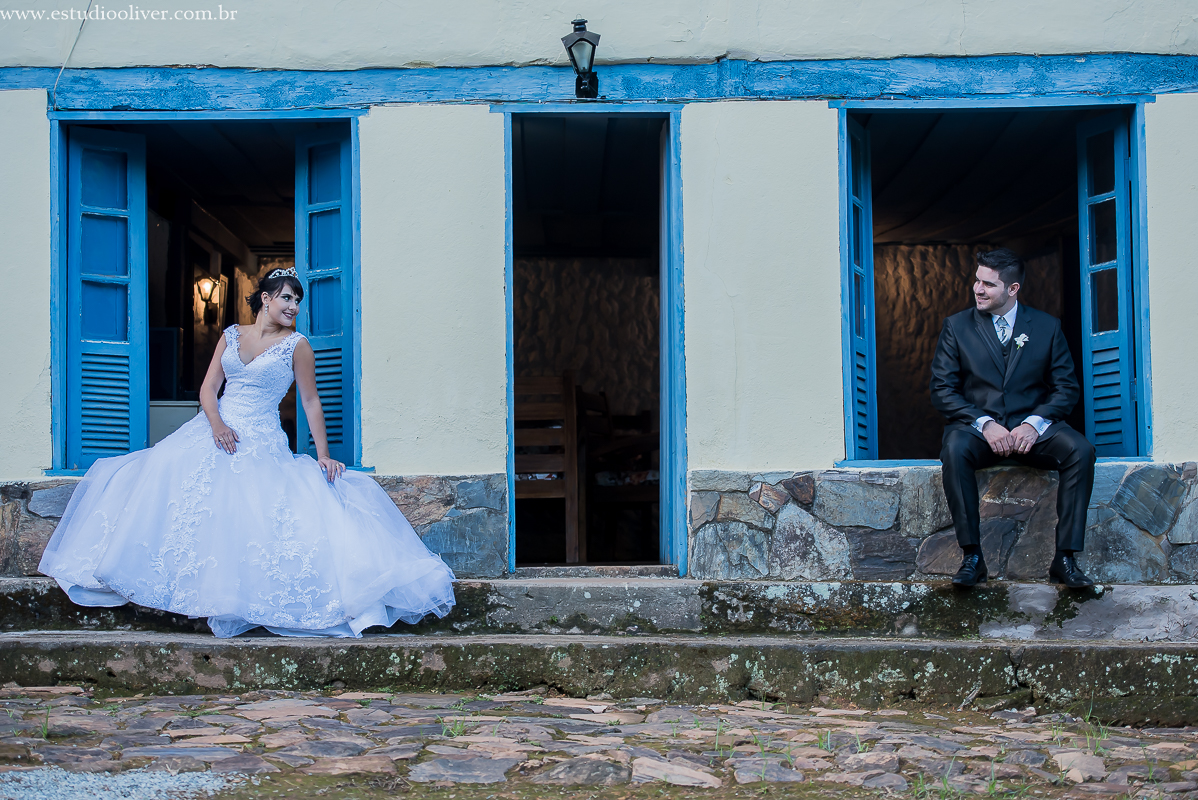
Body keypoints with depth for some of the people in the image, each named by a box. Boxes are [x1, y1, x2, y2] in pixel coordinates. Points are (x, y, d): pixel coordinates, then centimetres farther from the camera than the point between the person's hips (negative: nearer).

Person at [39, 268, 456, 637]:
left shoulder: (296, 345, 1)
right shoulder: (232, 335, 11)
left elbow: (311, 401, 3)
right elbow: (208, 387, 7)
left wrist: (323, 454, -3)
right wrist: (216, 423, -13)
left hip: (261, 442, -3)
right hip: (214, 431, 4)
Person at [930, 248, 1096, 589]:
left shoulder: (1047, 326, 9)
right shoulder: (957, 326, 6)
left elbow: (1066, 388, 6)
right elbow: (942, 389, 0)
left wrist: (1034, 423, -14)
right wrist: (985, 424, -16)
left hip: (1032, 428, 1)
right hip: (977, 427, -1)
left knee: (1081, 450, -28)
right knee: (954, 449, -35)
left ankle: (1065, 558, -23)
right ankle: (972, 557, -29)